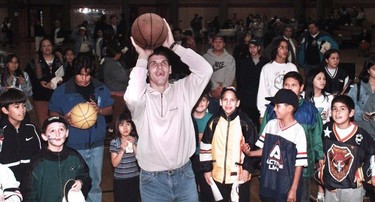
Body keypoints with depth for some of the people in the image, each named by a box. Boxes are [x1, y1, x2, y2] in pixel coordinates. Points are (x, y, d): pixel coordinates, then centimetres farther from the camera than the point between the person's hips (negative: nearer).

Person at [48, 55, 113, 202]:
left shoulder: (101, 88, 1)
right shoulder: (62, 91, -6)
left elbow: (110, 110, 7)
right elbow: (53, 113, 0)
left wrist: (99, 110, -15)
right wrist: (64, 118, -21)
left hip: (96, 144, 2)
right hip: (73, 146, -2)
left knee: (95, 181, 16)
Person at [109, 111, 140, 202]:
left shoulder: (136, 140, -1)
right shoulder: (114, 142, -9)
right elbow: (115, 163, -11)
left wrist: (133, 145, -15)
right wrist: (122, 150, -24)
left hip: (134, 178, 2)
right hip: (119, 179, -2)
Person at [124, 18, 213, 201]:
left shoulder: (182, 90, 1)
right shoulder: (143, 96, -6)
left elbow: (205, 70, -13)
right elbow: (132, 97, -31)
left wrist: (173, 46, -14)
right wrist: (142, 58, -19)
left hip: (184, 174, 2)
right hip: (152, 179, -2)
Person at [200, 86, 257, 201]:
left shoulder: (245, 122, -5)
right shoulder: (214, 122, 0)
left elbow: (252, 147, -1)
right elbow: (205, 146, 4)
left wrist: (248, 168, -7)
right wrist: (207, 169, 2)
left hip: (240, 175, -2)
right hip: (218, 175, 3)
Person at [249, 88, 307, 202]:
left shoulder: (298, 131, -14)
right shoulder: (271, 124, 1)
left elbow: (299, 163, -11)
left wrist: (294, 189, -10)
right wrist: (249, 153, -8)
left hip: (286, 187, -4)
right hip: (267, 184, 5)